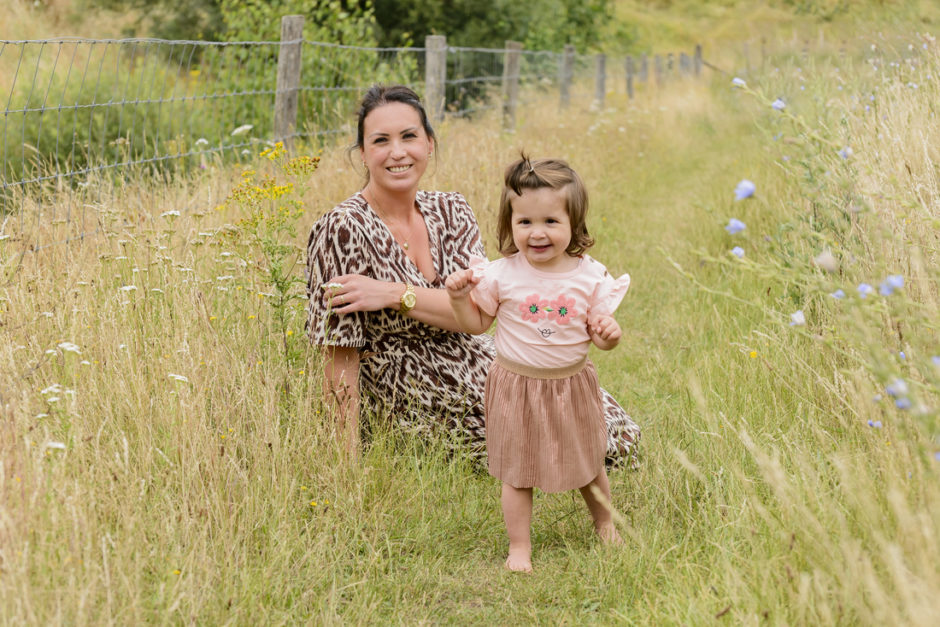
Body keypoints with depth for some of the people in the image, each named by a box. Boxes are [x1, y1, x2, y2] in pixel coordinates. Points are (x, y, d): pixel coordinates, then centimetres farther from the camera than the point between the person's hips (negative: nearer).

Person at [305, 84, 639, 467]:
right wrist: (350, 463, -21)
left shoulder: (451, 212, 2)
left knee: (615, 431, 0)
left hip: (478, 370, 6)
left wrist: (394, 294, -23)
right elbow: (340, 360, -18)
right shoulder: (344, 229, -17)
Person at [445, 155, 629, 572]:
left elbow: (598, 332, 1)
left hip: (571, 386, 1)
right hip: (517, 387, -1)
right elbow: (476, 324, 0)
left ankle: (605, 526, 43)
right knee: (517, 474, 6)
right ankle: (519, 548, 21)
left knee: (589, 466, 19)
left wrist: (608, 335, -21)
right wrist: (459, 297, -17)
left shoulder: (590, 277, -9)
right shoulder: (501, 275, -12)